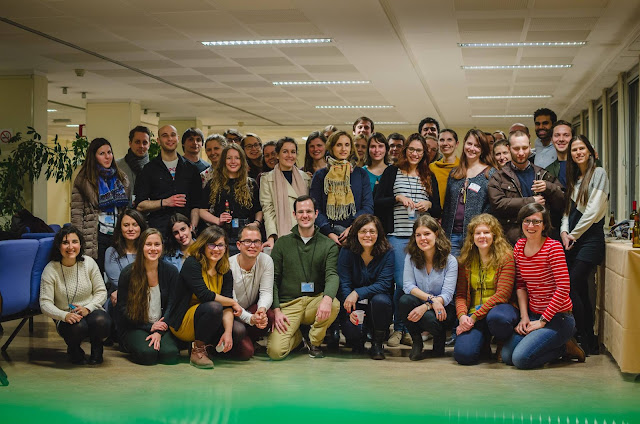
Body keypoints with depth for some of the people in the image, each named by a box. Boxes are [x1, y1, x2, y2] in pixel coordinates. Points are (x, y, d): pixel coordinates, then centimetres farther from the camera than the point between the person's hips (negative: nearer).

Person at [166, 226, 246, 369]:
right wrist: (233, 302, -12)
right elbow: (204, 294, -23)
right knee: (214, 307, -34)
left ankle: (205, 345, 8)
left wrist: (228, 331, -22)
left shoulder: (225, 273, 5)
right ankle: (197, 351, -15)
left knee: (239, 330, -19)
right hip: (182, 324, -6)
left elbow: (227, 307, -6)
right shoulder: (192, 264, -12)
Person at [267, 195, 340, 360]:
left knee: (334, 305, -35)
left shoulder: (328, 245, 7)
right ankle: (297, 336, 15)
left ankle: (314, 341, -2)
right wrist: (276, 310, -8)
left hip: (315, 300, 1)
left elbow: (332, 275, -7)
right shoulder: (282, 243, 8)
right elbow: (273, 279, 6)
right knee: (275, 351, -23)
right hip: (288, 304, -1)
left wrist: (327, 298, -30)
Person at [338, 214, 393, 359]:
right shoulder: (346, 252, -4)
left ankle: (377, 343, -9)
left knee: (380, 300, -35)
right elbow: (344, 285, -10)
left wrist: (358, 293, -28)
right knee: (352, 330, -30)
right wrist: (351, 311, -27)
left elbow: (384, 284, -14)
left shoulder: (387, 253, -6)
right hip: (354, 305, 0)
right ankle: (357, 341, 13)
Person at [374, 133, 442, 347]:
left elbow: (438, 211, 16)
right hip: (398, 236, -3)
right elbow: (377, 202, 2)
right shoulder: (392, 172, 8)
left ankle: (410, 328, 11)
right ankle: (398, 328, 5)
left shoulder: (429, 177, 16)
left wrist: (428, 205, -5)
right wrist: (397, 198, -12)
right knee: (402, 283, -9)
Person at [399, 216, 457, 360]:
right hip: (418, 305, 2)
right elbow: (408, 286, -9)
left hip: (443, 308, -2)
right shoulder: (411, 257, 0)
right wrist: (431, 299, -24)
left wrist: (425, 307, -31)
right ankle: (416, 342, -6)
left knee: (430, 319, -36)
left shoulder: (450, 261, -8)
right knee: (405, 300, -31)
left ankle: (440, 338, 5)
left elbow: (447, 295, -14)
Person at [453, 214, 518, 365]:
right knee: (463, 355, -24)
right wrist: (462, 316, -14)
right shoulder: (465, 260, 11)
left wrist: (475, 317, -16)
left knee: (496, 317, -42)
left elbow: (502, 294, -11)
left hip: (500, 307, -3)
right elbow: (460, 294, 9)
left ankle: (503, 344, -4)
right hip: (474, 312, 3)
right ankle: (483, 344, 14)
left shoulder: (506, 256, -3)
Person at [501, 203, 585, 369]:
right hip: (533, 315, 7)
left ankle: (565, 348, 5)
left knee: (521, 358, -21)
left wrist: (542, 321, -16)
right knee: (507, 356, -7)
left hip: (557, 318, -7)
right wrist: (524, 316, -1)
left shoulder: (553, 247, -15)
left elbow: (563, 288, -19)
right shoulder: (519, 246, 5)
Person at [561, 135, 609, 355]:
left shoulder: (598, 173, -3)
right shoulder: (573, 178, 18)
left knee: (570, 287, -15)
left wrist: (574, 234, -8)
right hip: (572, 240, 7)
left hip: (590, 238, -7)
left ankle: (586, 343, -7)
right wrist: (564, 232, -2)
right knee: (580, 291, 5)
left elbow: (594, 210, -11)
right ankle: (590, 343, 11)